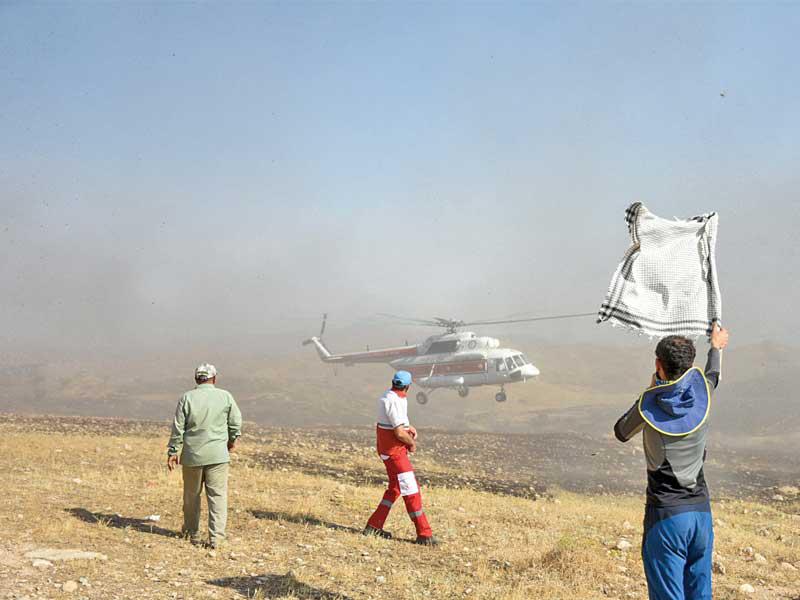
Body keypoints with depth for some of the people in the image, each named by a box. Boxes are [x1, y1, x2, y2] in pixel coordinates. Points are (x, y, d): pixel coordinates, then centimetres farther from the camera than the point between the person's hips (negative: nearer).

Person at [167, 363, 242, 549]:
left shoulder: (187, 398, -3)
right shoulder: (225, 396, -2)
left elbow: (178, 427, -2)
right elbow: (236, 421, 6)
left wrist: (173, 451, 6)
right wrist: (232, 439, 24)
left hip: (192, 455, 1)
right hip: (218, 455, -1)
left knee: (191, 495, 15)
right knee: (218, 495, 2)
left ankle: (192, 533, 27)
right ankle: (216, 537, -6)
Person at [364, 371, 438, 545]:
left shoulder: (388, 397, 9)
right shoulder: (394, 402, -22)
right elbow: (399, 432, -26)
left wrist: (409, 428, 9)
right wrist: (412, 443, -8)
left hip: (391, 450, 10)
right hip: (394, 451, -10)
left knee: (395, 488, 19)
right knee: (411, 491, -6)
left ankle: (374, 526, 23)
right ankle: (424, 534, -3)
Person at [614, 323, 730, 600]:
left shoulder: (649, 404, -12)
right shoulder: (701, 393, -2)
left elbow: (621, 432, 9)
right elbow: (713, 374, 24)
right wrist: (716, 347, 45)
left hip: (665, 516, -4)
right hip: (701, 512, 4)